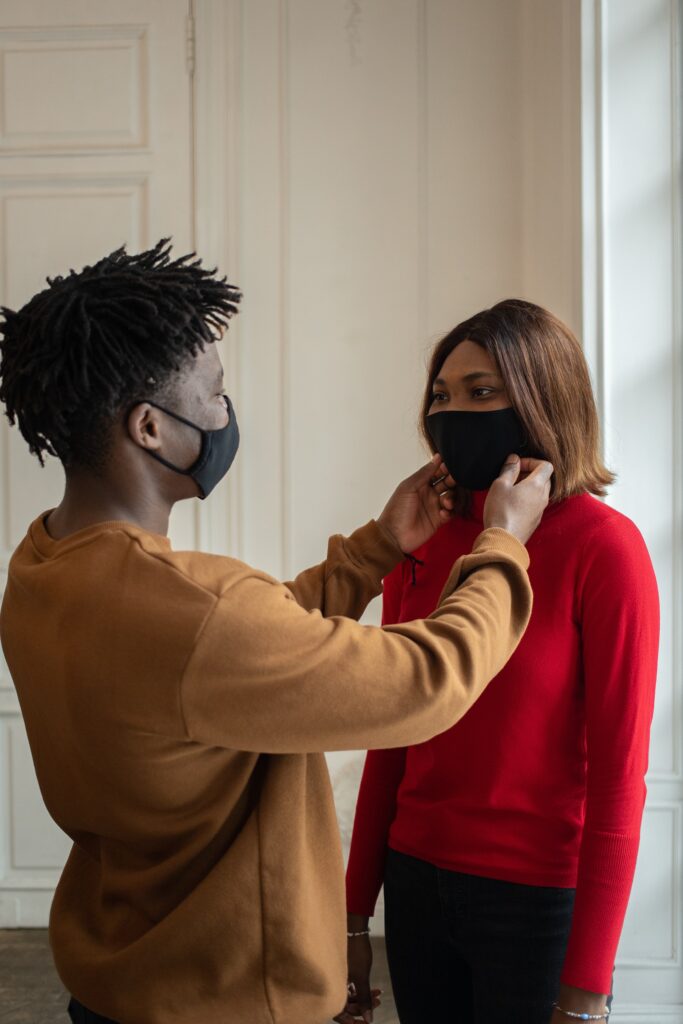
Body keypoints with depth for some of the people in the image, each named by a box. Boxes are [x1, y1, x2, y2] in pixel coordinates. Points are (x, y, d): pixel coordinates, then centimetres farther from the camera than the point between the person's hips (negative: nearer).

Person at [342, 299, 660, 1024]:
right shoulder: (421, 538, 0)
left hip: (538, 905, -4)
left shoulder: (602, 546, -13)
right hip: (417, 882, 4)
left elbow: (618, 775, -13)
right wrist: (356, 911, 7)